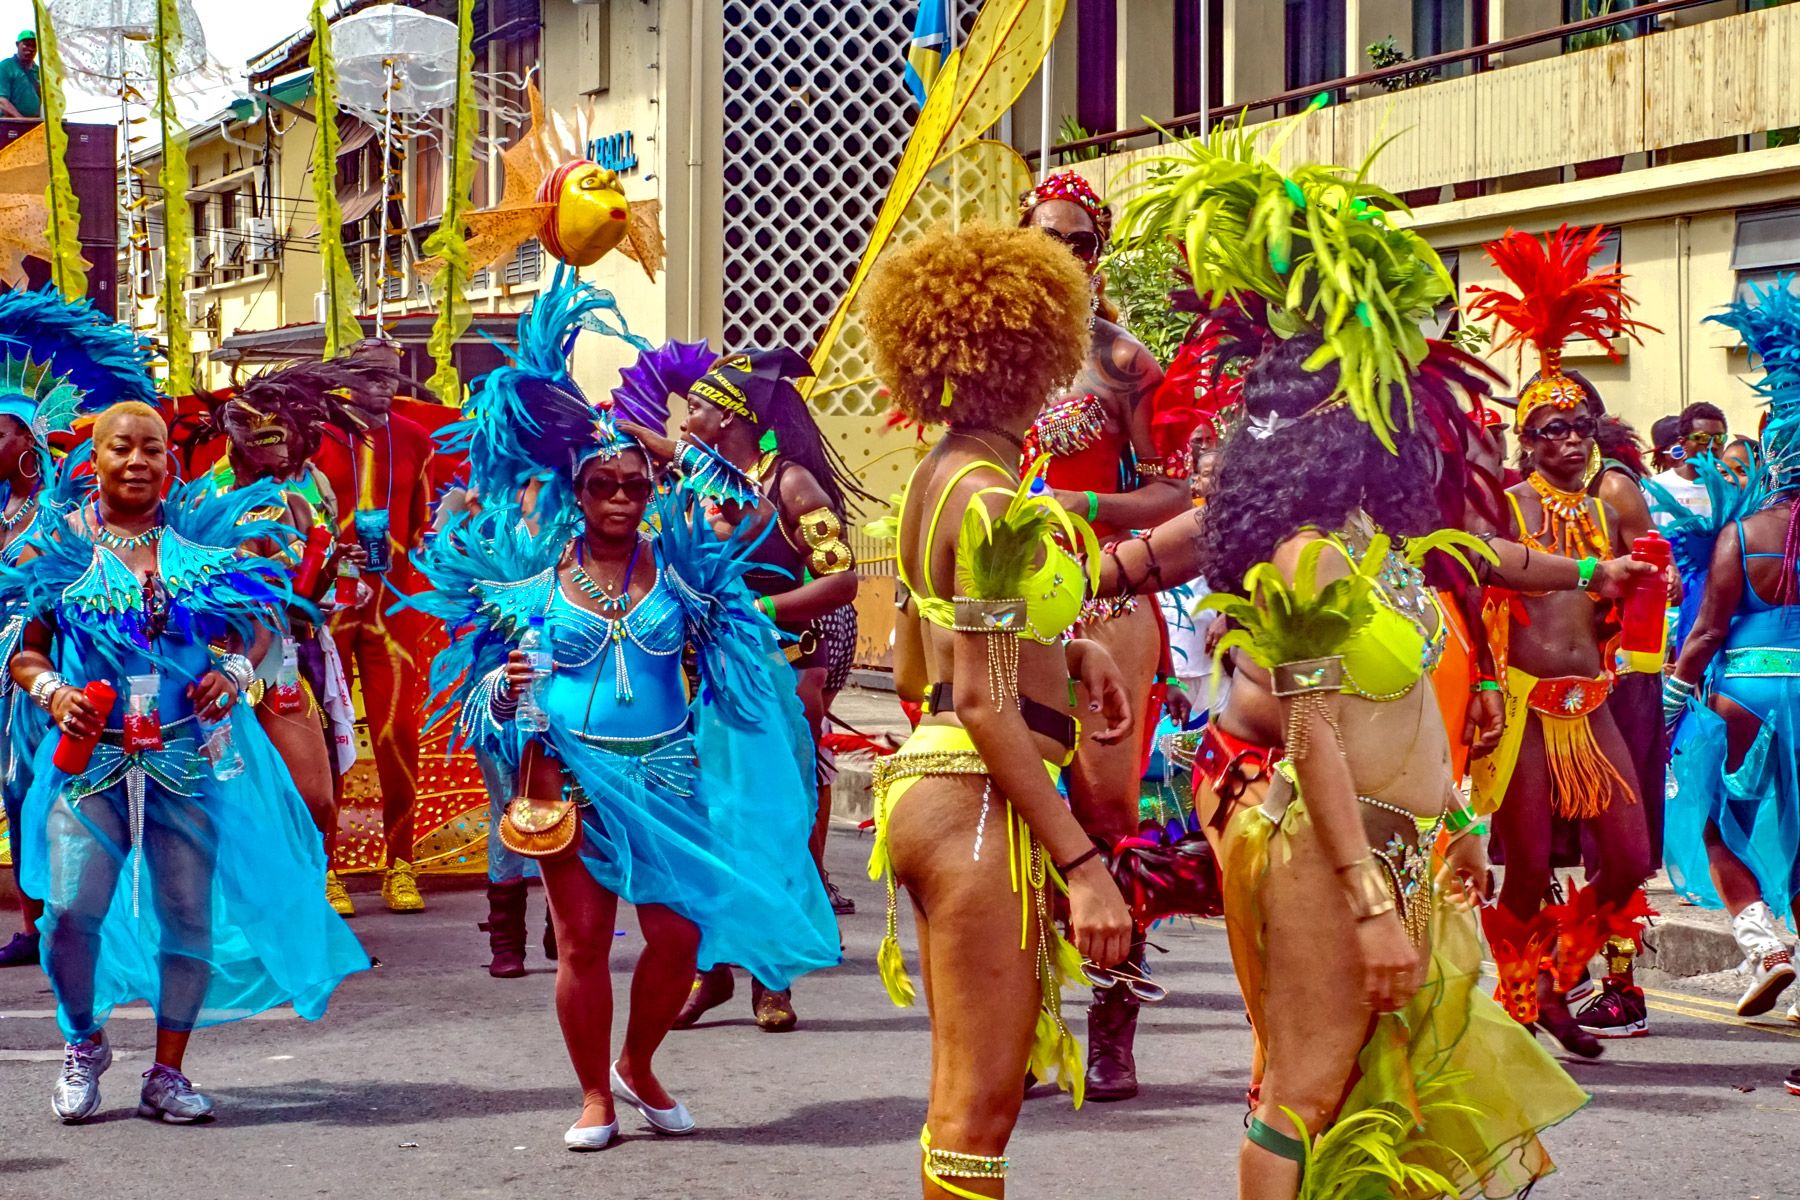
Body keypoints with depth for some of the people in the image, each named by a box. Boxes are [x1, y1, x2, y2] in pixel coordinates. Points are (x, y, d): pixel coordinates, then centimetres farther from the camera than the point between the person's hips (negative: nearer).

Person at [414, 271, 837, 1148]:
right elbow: (503, 667, 8)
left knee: (679, 933, -3)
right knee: (582, 940, 1)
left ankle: (638, 1066, 23)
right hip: (571, 772, -1)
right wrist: (511, 688, -12)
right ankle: (595, 1096, 16)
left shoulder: (678, 564, 4)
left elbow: (723, 660, 10)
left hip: (665, 773, 1)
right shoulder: (534, 572, 2)